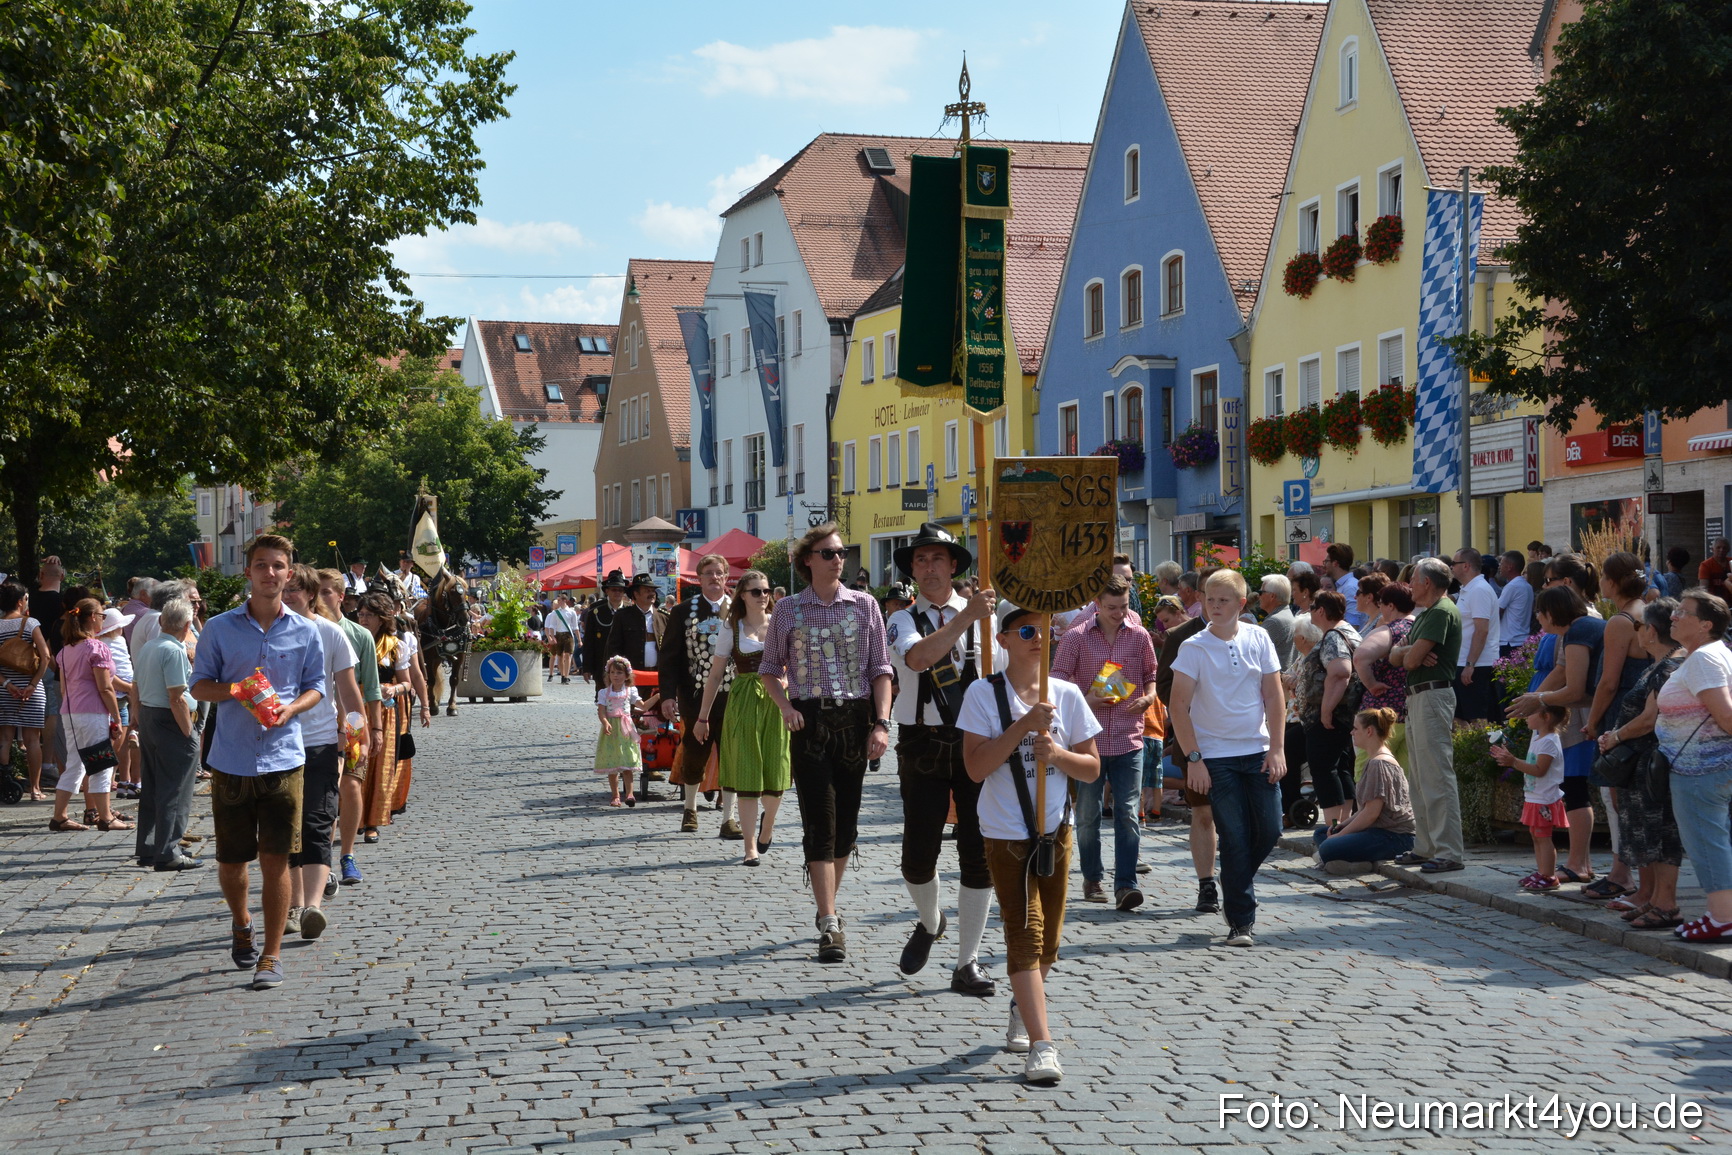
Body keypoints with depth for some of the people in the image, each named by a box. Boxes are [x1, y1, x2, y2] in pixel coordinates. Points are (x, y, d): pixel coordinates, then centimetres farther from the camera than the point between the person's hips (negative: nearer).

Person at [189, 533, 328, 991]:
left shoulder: (304, 631, 4)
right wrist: (236, 690, -14)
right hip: (230, 760, 1)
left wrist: (291, 708, -11)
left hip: (282, 759, -1)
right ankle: (241, 924, 39)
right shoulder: (219, 628, 3)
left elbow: (317, 687, 10)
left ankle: (271, 955, 6)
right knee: (230, 861, 9)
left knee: (276, 858, -3)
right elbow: (199, 685, 6)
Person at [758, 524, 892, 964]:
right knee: (820, 823, -7)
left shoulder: (864, 605, 5)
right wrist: (785, 706, -7)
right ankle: (830, 924, -9)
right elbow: (770, 668, 11)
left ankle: (828, 905, 26)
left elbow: (880, 669, 5)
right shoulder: (788, 610, 4)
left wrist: (882, 723, -6)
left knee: (846, 823, 7)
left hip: (855, 719, 2)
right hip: (810, 721, -2)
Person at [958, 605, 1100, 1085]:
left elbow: (1092, 770, 5)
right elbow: (976, 767, -16)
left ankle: (1021, 1009, 41)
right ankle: (1042, 1046, -16)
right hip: (1005, 833, -4)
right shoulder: (983, 694, -7)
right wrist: (1024, 725, -22)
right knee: (1025, 933, -13)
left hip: (1056, 830, 4)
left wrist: (1057, 753, -15)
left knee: (1048, 941, 13)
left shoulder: (1067, 695, 2)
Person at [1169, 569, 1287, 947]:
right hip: (1216, 756, -3)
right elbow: (1179, 705, -6)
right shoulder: (1194, 647, -6)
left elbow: (1273, 696, 5)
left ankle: (1237, 884, 29)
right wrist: (1193, 758, -12)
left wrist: (1277, 749, -2)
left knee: (1269, 830, 1)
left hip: (1258, 752, 3)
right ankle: (1241, 921, 5)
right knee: (1235, 837, -3)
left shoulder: (1258, 639, 2)